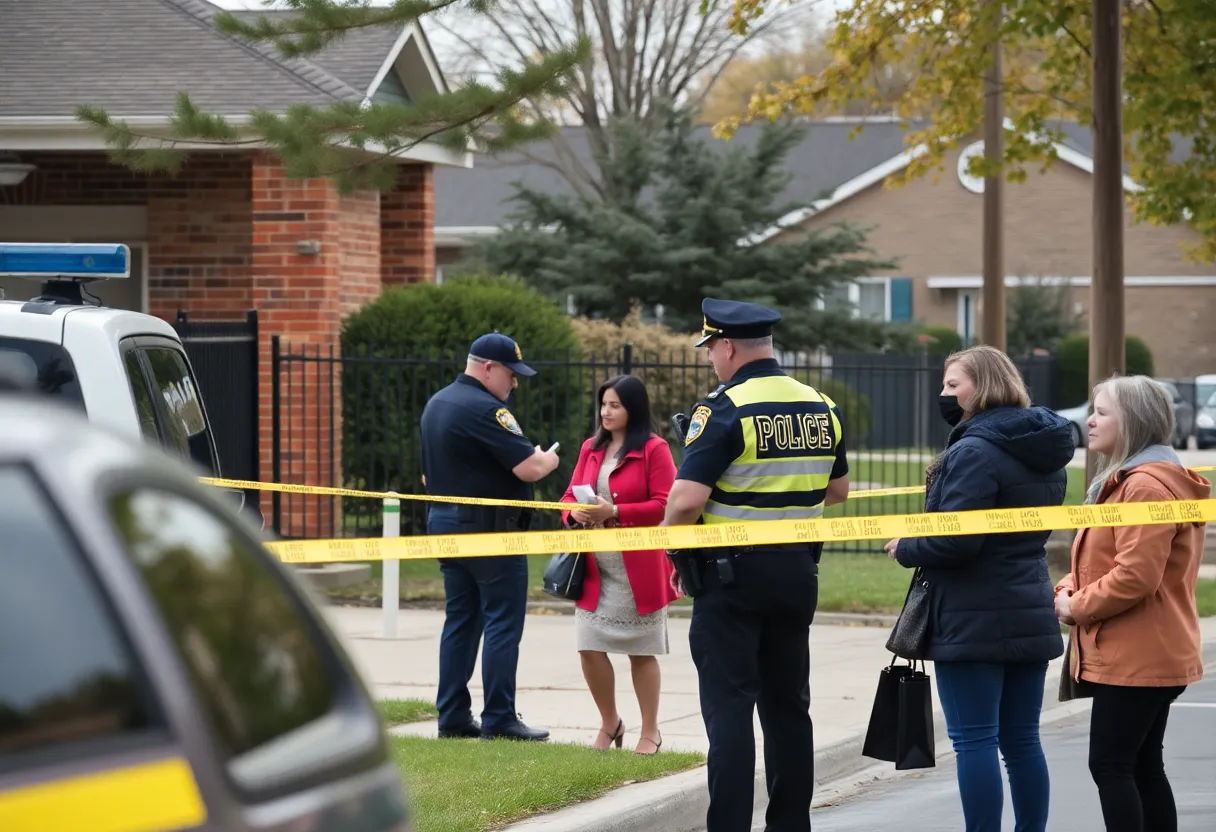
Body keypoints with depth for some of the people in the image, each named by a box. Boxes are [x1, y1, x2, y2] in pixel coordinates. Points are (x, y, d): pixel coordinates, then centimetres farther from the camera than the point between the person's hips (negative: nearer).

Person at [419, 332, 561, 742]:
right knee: (503, 623, -4)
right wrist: (549, 459, -1)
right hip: (490, 529, -9)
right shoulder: (485, 409, -18)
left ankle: (453, 716, 11)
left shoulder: (437, 404, 13)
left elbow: (429, 474, 22)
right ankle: (499, 719, -5)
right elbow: (529, 468, -21)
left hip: (445, 523, 9)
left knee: (460, 620, 12)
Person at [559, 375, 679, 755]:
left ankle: (650, 733, 15)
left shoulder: (654, 449, -7)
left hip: (639, 569, -5)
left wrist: (614, 512, -20)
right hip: (595, 568, 5)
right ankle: (609, 723, 19)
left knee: (642, 651, 4)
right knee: (589, 646, 0)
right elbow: (570, 495, 15)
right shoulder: (591, 448, 11)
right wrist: (575, 513, -8)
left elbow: (664, 506, -13)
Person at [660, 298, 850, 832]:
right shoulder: (822, 409, 6)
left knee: (728, 708, -3)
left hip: (732, 573, -6)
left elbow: (686, 501, -21)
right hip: (798, 572, 6)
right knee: (788, 707, 14)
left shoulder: (724, 409, -15)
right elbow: (837, 492, 19)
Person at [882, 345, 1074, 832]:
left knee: (974, 739, -5)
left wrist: (906, 549, -5)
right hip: (1031, 618, 9)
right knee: (1022, 739, 12)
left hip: (974, 622, -9)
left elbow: (955, 539, -23)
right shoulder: (1042, 452, 12)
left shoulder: (975, 452, -17)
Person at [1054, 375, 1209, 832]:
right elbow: (1102, 560, 24)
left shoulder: (1147, 486, -18)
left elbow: (1136, 575, -25)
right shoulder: (1125, 480, 19)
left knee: (1110, 764, -10)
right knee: (1143, 765, 12)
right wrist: (1068, 589, 3)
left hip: (1134, 657, -11)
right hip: (1151, 656, 11)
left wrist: (1078, 606, -13)